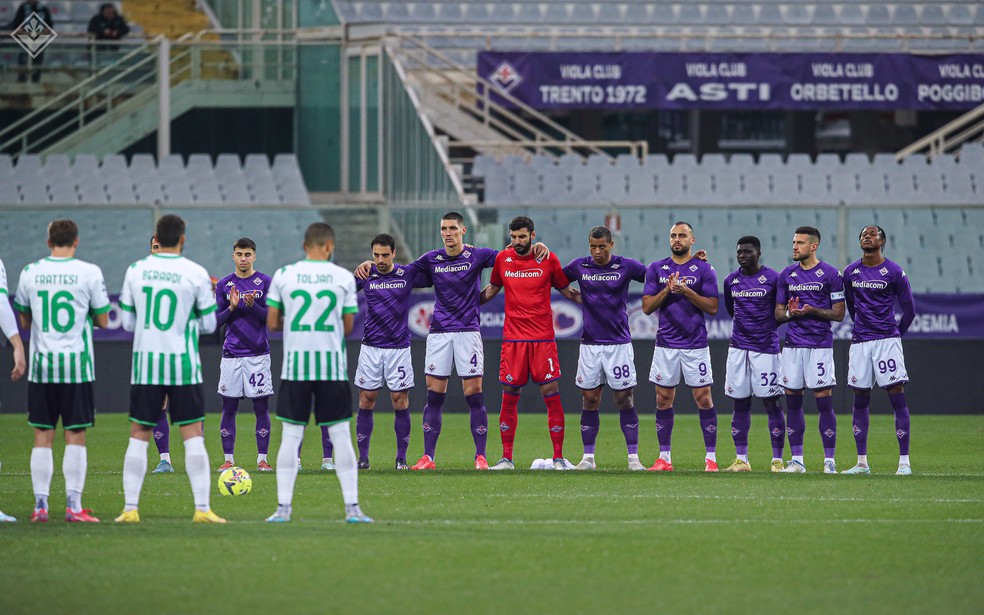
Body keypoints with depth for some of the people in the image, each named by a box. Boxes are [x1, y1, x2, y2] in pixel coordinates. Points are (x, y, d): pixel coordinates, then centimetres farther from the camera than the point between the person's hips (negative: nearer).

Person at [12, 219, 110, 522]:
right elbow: (102, 320, 2)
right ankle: (73, 506, -3)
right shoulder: (89, 273, -5)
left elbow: (24, 320, 12)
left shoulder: (30, 273, 2)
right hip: (77, 365, -2)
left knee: (42, 437, 6)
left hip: (41, 364, 2)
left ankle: (40, 505, 3)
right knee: (75, 436, 1)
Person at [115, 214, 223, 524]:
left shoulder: (136, 271, 1)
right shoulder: (196, 274, -6)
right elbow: (209, 325, 0)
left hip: (145, 363, 2)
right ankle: (202, 508, -4)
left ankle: (130, 508, 3)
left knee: (139, 436, 7)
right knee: (193, 436, 1)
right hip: (183, 364, -2)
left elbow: (128, 322, 6)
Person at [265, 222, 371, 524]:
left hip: (295, 365, 1)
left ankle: (283, 507, 2)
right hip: (333, 365, -1)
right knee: (341, 436, 4)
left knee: (290, 436, 5)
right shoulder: (344, 277, 0)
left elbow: (272, 323, 3)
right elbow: (348, 327, 4)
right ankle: (352, 507, 4)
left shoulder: (283, 275, 1)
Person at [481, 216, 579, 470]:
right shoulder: (502, 259, 6)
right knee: (509, 398, 2)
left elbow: (566, 291, 11)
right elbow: (491, 289, 22)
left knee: (551, 395, -5)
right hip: (512, 338, 2)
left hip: (543, 338, -2)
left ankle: (558, 458, 0)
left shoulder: (548, 260, 1)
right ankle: (507, 458, 9)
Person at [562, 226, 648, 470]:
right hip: (590, 344, 2)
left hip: (619, 343, -2)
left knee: (625, 399, -3)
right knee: (590, 401, 3)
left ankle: (633, 457, 0)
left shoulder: (625, 266, -1)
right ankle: (588, 457, 10)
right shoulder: (579, 266, 4)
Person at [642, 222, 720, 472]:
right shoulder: (656, 269, 8)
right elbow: (647, 306, 4)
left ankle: (711, 456, 2)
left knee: (704, 398, -3)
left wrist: (687, 291, -14)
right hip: (666, 345, 2)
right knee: (663, 399, 3)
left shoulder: (704, 270, 1)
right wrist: (667, 290, -11)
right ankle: (664, 458, 9)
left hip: (696, 343, -2)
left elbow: (712, 307, -3)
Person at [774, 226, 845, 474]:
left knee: (824, 402, -6)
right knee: (792, 401, 4)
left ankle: (829, 460, -2)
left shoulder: (830, 274, -2)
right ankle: (797, 459, 10)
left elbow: (839, 314, -2)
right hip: (792, 345, 4)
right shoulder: (786, 275, 11)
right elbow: (778, 313, 14)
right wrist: (790, 313, -9)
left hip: (820, 344, -4)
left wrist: (813, 311, -17)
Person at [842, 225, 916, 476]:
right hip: (859, 342, 4)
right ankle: (862, 462, 10)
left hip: (887, 340, -4)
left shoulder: (894, 272, -4)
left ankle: (904, 462, -8)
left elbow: (909, 310, 3)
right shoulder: (850, 272, 7)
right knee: (860, 400, 5)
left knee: (897, 397, -8)